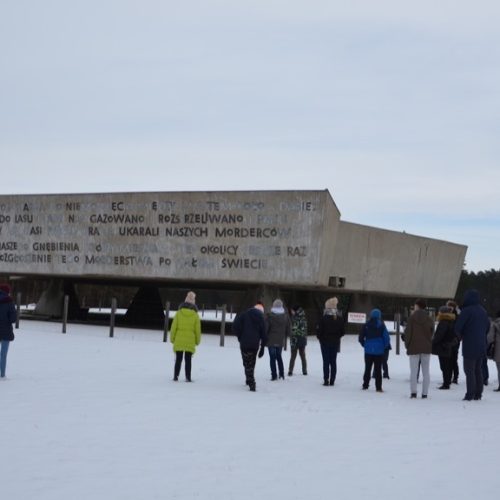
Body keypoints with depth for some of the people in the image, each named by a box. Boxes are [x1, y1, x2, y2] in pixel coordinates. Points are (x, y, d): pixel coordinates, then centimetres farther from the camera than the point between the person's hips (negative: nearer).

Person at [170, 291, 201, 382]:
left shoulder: (178, 313, -3)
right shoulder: (195, 315, -4)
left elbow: (174, 327, -1)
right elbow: (198, 330, 0)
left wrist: (172, 338, 9)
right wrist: (197, 341, 13)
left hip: (179, 341, 1)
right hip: (190, 342, -1)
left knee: (178, 360, 9)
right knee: (188, 360, 5)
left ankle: (175, 376, 6)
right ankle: (188, 377, 1)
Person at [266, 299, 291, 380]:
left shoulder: (270, 316, -12)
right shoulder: (285, 316, 0)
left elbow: (266, 328, -10)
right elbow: (289, 329, 5)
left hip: (271, 341, -4)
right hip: (281, 341, 4)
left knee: (272, 357, 2)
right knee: (279, 356, 18)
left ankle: (274, 375, 0)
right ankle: (282, 373, 13)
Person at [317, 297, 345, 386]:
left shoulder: (324, 318, -14)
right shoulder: (339, 318, -1)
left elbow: (319, 330, -13)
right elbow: (343, 331, 3)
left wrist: (320, 338, 4)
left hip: (325, 342, -3)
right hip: (335, 342, 3)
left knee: (326, 361, 2)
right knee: (333, 361, 9)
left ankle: (326, 380, 0)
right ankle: (332, 380, 9)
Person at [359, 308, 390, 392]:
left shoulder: (366, 325, -3)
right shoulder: (381, 325, -8)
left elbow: (361, 338, -2)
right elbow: (386, 337, -8)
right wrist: (385, 347, 9)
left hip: (368, 350, 2)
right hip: (379, 351, -2)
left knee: (367, 368, 14)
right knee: (378, 369, 4)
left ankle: (365, 385, 14)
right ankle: (378, 387, 1)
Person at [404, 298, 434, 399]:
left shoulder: (412, 318, -7)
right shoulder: (429, 319, 2)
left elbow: (407, 332, -7)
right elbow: (432, 333, 6)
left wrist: (407, 345, 4)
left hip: (414, 348, -2)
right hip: (426, 348, 2)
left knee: (413, 371, 2)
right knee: (426, 372, 6)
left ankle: (413, 392, -7)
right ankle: (424, 393, 2)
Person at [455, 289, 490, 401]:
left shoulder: (467, 311, -14)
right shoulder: (483, 311, 9)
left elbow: (457, 327, -14)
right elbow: (487, 327, 19)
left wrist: (461, 336, 4)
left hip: (469, 346, -7)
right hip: (481, 346, 7)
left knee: (469, 371, -3)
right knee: (478, 370, 14)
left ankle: (470, 395, -7)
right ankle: (478, 394, 15)